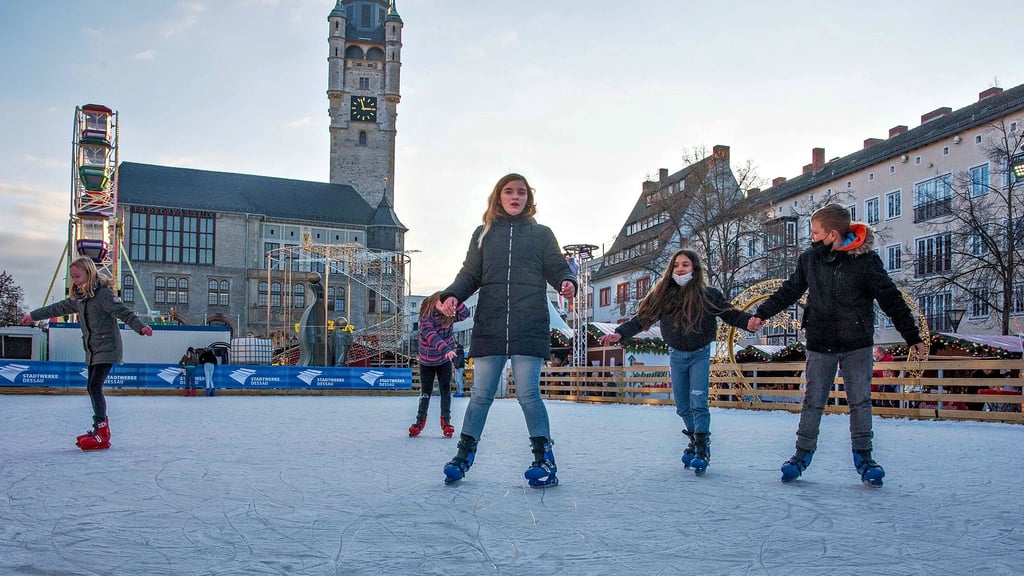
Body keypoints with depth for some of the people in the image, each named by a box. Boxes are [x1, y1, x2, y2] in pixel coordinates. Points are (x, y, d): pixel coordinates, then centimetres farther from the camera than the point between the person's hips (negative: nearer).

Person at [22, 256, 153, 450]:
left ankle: (101, 433, -17)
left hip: (107, 348, -9)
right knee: (91, 388, 10)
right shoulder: (79, 297, 10)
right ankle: (102, 429, 18)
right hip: (92, 349, 9)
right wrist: (33, 315, 36)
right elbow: (59, 308, 25)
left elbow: (123, 312, -26)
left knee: (95, 386, -16)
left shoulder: (103, 294, -15)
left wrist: (140, 327, -41)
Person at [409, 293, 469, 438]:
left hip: (445, 359, 3)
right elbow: (432, 336, -37)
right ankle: (420, 419, 21)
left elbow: (465, 314, -16)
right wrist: (446, 349, -50)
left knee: (445, 389, 1)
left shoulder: (449, 315, -8)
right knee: (426, 391, 6)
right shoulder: (426, 318, -23)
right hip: (427, 360, -3)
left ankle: (446, 420, 7)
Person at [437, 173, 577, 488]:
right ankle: (464, 456, 14)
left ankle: (545, 460, 2)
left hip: (529, 328, -2)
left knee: (528, 394, -7)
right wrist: (451, 295, -5)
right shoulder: (483, 234, 16)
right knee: (481, 394, 4)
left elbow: (557, 269, 8)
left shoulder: (541, 234, 13)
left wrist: (568, 283, -16)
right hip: (489, 327, 2)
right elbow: (470, 274, 13)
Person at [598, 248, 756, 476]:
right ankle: (694, 438, 31)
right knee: (683, 407, 10)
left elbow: (731, 314, -7)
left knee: (698, 402, -13)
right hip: (676, 355, 3)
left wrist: (750, 321, -27)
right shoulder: (663, 295, -6)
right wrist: (619, 333, -18)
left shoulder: (709, 295, -10)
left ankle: (702, 450, -6)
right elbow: (642, 318, -7)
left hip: (700, 355, -3)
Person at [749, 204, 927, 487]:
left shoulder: (865, 260, -10)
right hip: (820, 344, 3)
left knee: (860, 400, 3)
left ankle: (863, 456, 14)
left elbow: (891, 299, -6)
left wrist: (913, 337, -4)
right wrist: (762, 313, 9)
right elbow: (789, 291, 13)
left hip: (857, 344, -2)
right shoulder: (810, 259, 1)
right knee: (813, 401, 5)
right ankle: (803, 453, 15)